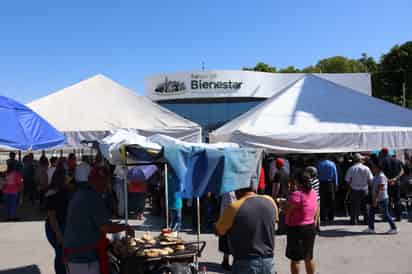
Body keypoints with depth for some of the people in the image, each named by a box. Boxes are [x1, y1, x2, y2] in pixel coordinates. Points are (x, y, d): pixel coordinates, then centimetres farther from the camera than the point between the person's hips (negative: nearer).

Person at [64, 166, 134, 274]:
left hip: (72, 251, 9)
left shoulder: (78, 194, 11)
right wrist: (125, 227, -7)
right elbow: (105, 227, -21)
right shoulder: (93, 198, -18)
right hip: (85, 254, -9)